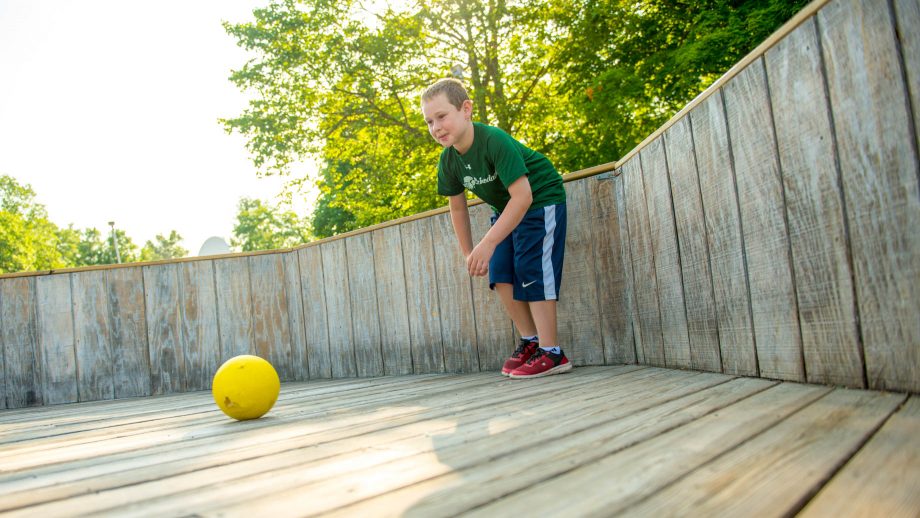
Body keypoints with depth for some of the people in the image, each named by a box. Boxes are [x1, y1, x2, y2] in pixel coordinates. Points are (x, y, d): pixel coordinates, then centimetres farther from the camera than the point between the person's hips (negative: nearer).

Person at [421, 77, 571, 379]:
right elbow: (458, 209, 5)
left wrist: (487, 244, -38)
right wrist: (469, 253, 5)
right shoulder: (448, 161, -10)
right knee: (501, 274, 2)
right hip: (505, 209, 8)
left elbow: (522, 197, -35)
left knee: (531, 272, -14)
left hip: (540, 201, -7)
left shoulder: (494, 141, -32)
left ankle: (551, 353, -8)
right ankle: (530, 341, 14)